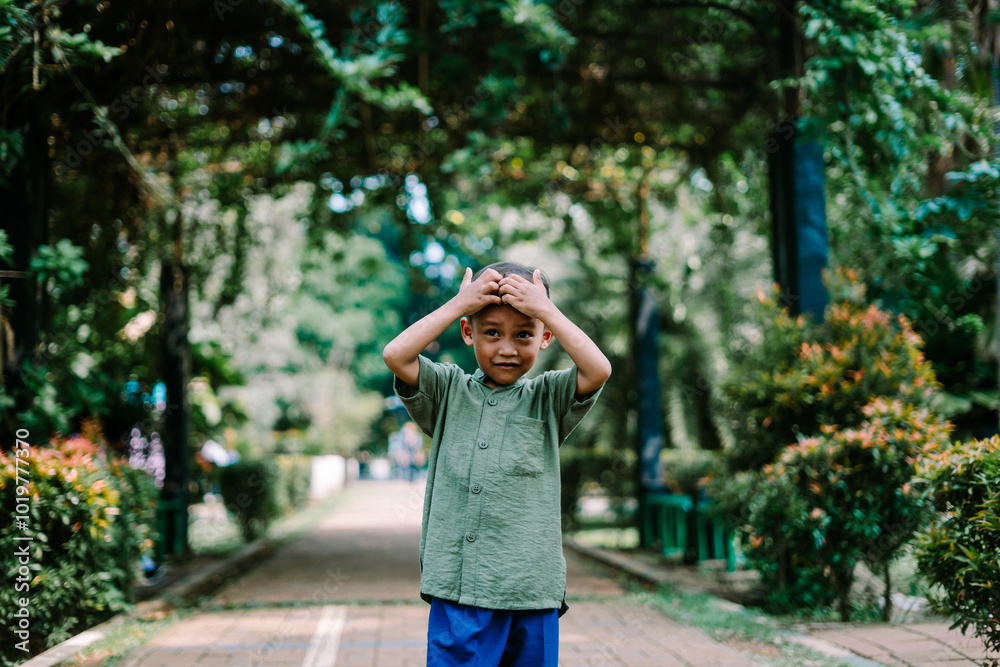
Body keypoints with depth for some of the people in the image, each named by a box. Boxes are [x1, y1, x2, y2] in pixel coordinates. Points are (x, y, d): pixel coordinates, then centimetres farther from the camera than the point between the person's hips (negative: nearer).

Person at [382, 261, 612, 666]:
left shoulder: (548, 399, 7)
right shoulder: (449, 392, 8)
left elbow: (598, 369, -12)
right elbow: (396, 355, -8)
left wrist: (545, 309, -6)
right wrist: (458, 304, -4)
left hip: (532, 590, 1)